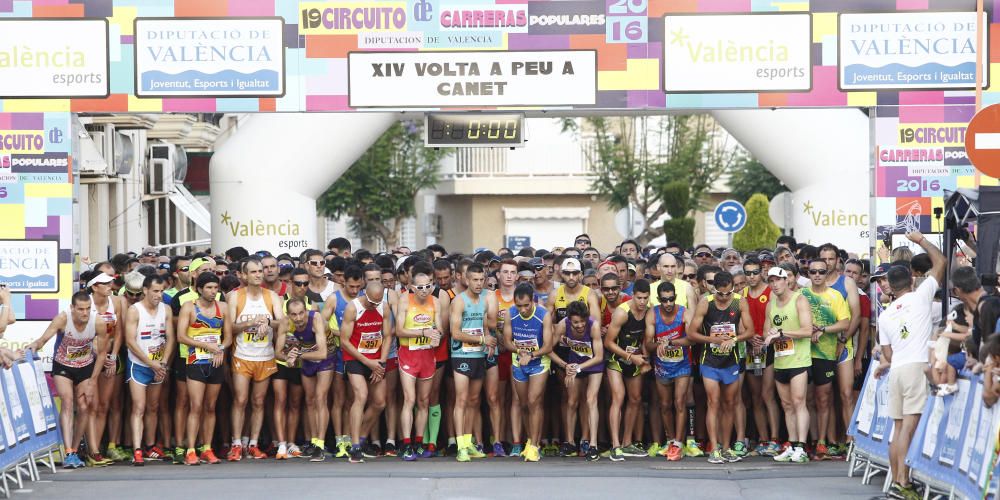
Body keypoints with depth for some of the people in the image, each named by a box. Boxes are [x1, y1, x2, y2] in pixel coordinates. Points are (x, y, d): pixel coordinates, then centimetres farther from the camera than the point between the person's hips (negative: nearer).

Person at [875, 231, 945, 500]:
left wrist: (884, 364, 38)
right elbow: (941, 262, 10)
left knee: (898, 427, 8)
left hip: (896, 370, 5)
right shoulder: (921, 296, 3)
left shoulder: (884, 315, 15)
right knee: (909, 425, -12)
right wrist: (921, 240, 23)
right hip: (918, 366, -5)